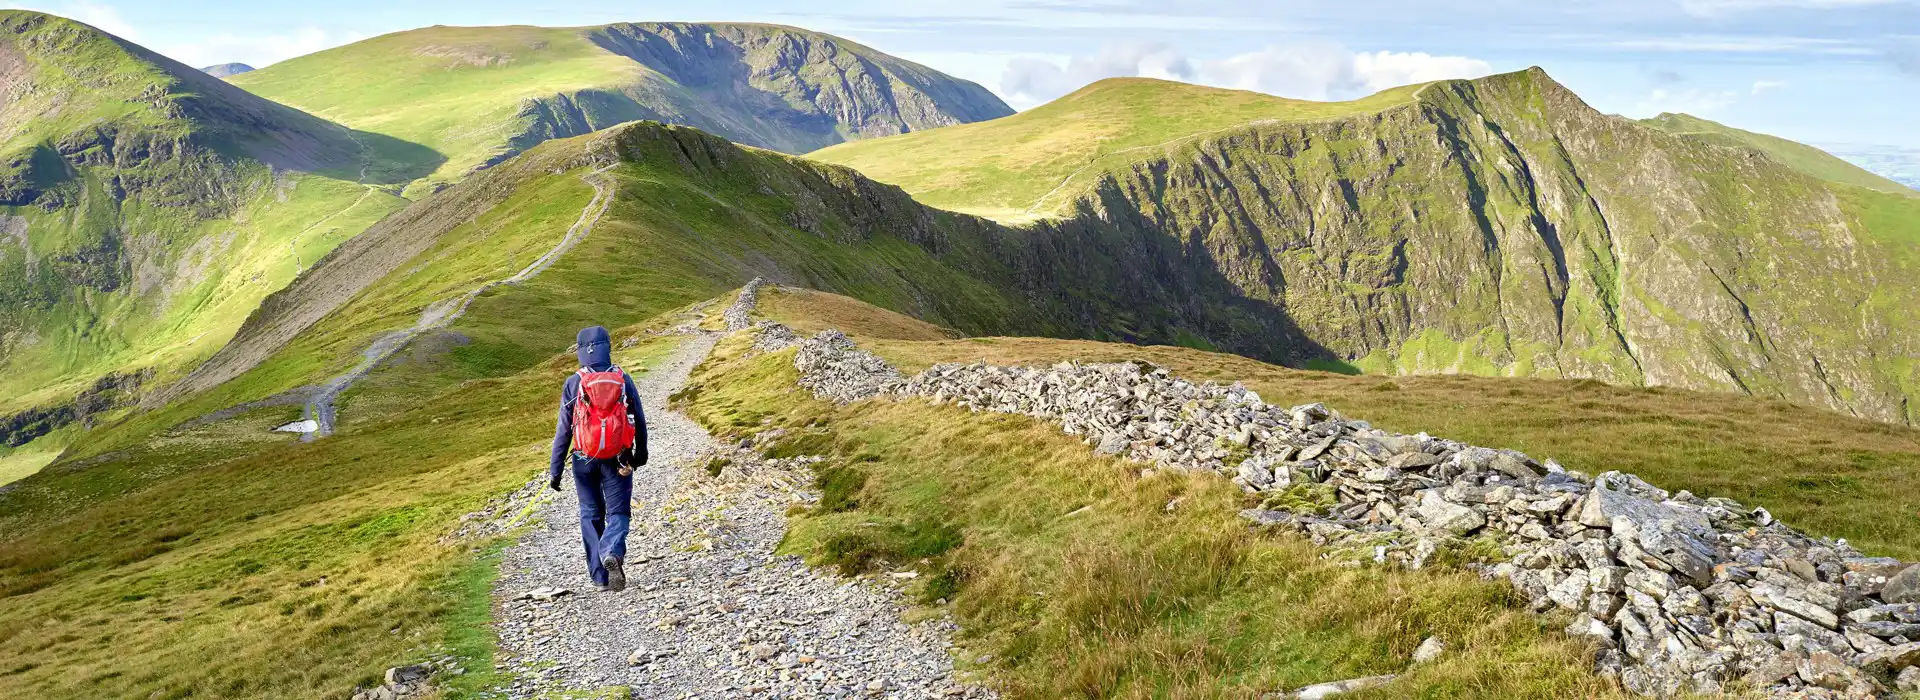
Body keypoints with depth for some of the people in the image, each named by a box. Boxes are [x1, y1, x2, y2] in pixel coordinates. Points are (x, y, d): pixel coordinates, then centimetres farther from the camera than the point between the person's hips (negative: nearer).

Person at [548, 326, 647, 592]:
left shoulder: (573, 384, -6)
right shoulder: (623, 380, -3)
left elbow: (563, 430, -5)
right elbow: (640, 422, 5)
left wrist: (555, 470, 2)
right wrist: (640, 453, 21)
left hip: (584, 460, 0)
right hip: (618, 459, 0)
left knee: (591, 515, 14)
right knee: (618, 512, 9)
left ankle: (600, 575, 14)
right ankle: (612, 553, -21)